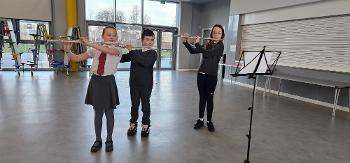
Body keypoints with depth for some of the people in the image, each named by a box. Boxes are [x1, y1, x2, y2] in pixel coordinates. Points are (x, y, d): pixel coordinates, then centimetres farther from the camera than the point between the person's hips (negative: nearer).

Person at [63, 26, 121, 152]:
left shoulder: (117, 49, -5)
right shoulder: (95, 50, 5)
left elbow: (108, 50, -28)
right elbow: (76, 58, 3)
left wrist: (89, 44, -29)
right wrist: (68, 51, -15)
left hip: (108, 82, -2)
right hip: (95, 81, 3)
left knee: (109, 112, 9)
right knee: (98, 113, 13)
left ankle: (109, 140, 27)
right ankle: (98, 140, 29)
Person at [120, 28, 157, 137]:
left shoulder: (153, 53, -8)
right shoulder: (135, 52, 5)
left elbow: (145, 62, -27)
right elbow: (122, 59, 8)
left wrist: (131, 51, -24)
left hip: (146, 84, -3)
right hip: (134, 83, 3)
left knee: (145, 105, 8)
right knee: (134, 105, 12)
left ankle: (145, 126, 22)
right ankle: (133, 125, 27)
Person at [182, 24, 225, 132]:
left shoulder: (220, 46, -8)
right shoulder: (207, 45, 10)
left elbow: (207, 53, -21)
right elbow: (192, 51, 11)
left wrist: (197, 43, -13)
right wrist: (185, 42, 0)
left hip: (211, 76, -5)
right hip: (201, 74, 5)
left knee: (209, 98, 3)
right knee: (202, 97, 11)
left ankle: (209, 121, 17)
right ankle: (200, 120, 22)